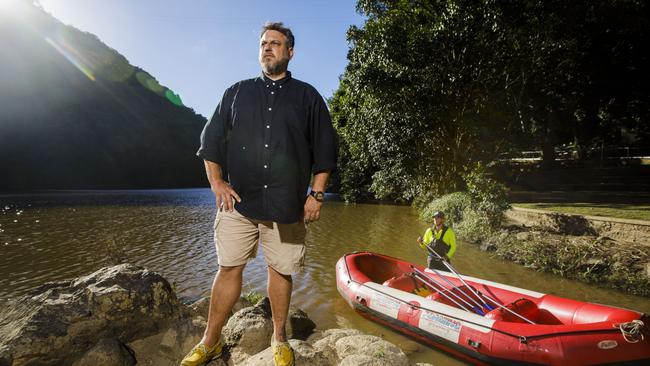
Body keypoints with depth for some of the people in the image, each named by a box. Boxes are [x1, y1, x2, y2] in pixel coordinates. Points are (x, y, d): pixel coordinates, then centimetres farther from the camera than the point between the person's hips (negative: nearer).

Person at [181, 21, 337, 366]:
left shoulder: (308, 97, 9)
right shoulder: (237, 92, 13)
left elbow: (324, 150, 6)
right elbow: (211, 139, 12)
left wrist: (316, 194, -2)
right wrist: (216, 182, 0)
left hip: (287, 206, -1)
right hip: (238, 200, 2)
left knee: (280, 271, 8)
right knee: (229, 269, 6)